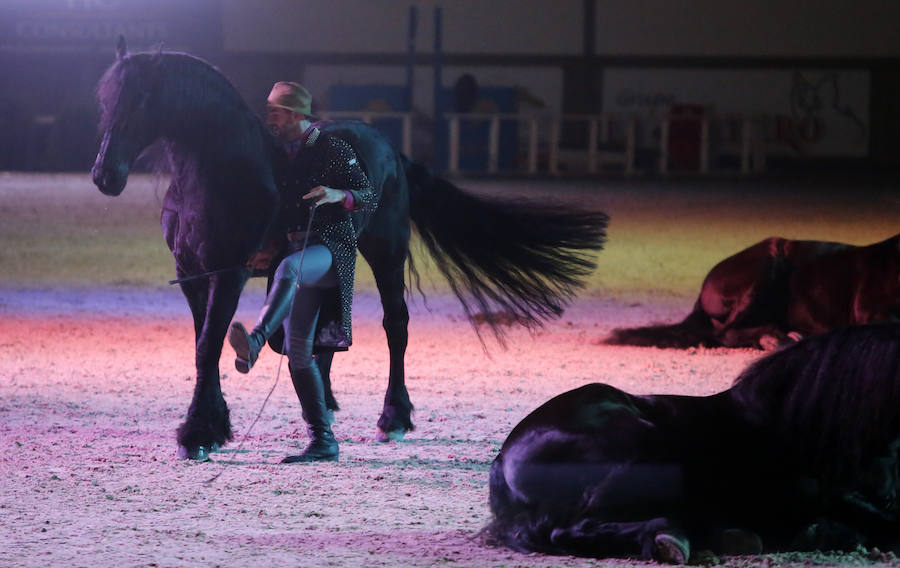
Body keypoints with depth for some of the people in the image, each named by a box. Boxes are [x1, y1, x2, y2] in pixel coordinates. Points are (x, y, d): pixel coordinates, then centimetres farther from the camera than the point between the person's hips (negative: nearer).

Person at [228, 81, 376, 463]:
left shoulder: (335, 151, -2)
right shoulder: (282, 158, 17)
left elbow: (369, 199, -5)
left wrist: (338, 195, -25)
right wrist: (271, 251, 7)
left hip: (331, 248, -7)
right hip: (295, 252, 7)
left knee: (289, 269, -42)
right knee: (298, 355, 1)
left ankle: (255, 342, -64)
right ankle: (322, 442, 6)